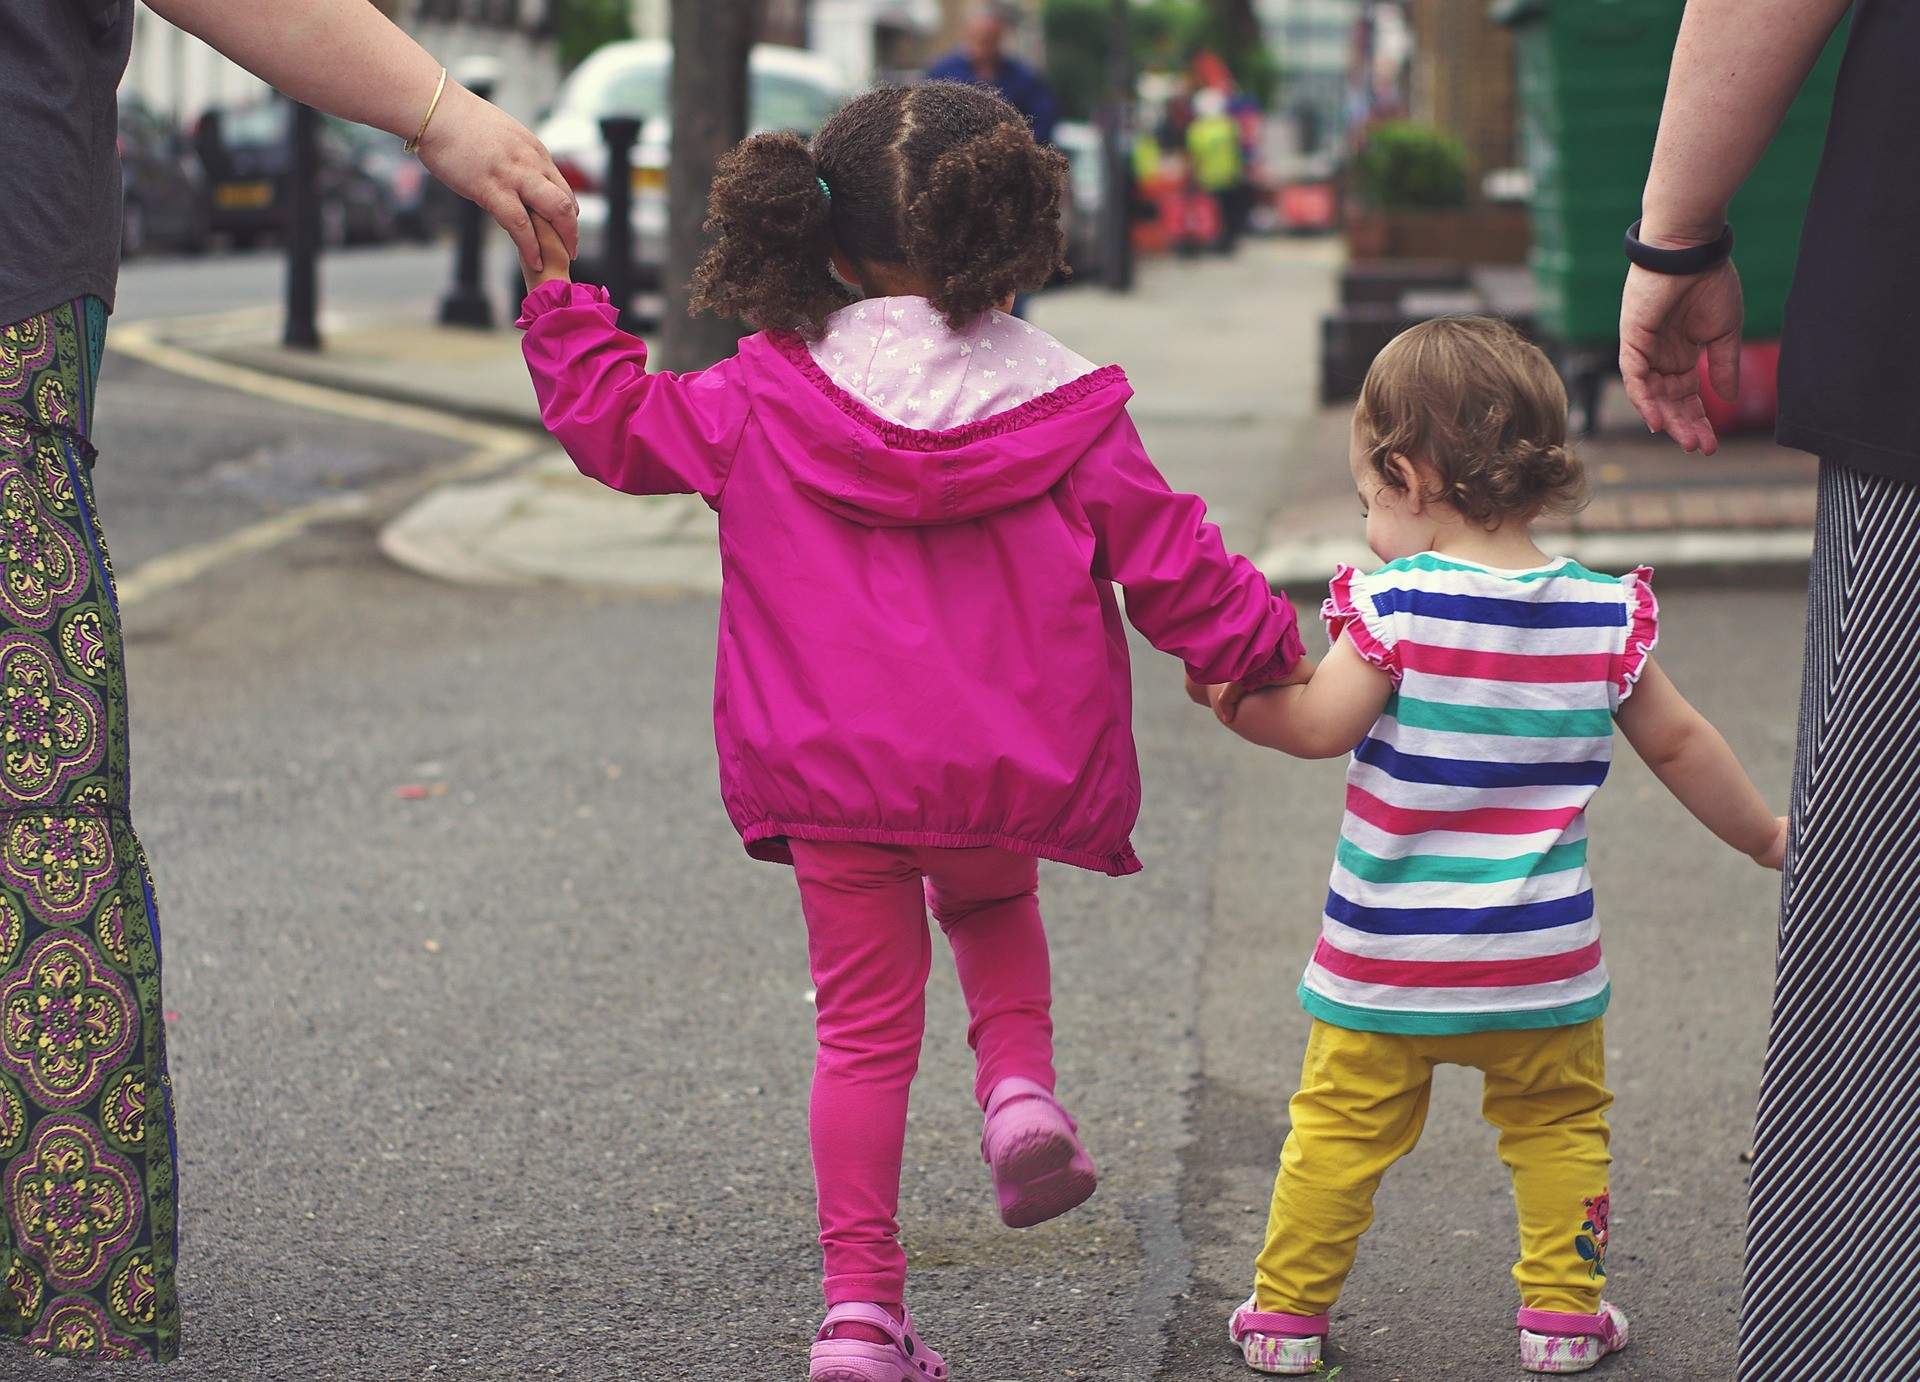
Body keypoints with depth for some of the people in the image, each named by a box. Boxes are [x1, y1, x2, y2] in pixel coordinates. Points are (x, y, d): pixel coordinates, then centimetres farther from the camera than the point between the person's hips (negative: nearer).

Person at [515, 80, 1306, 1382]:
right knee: (991, 904, 33)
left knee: (866, 1027, 7)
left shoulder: (761, 403, -2)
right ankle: (1021, 1085, 6)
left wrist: (559, 296, 21)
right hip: (1008, 775, 0)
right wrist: (1262, 643, 16)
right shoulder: (1064, 408, -4)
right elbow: (1168, 559, 1)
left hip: (832, 778, 0)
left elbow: (616, 418, 9)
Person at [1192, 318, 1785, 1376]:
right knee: (1557, 1126, 18)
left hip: (1385, 959, -2)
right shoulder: (1603, 615, -1)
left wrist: (1235, 702, -3)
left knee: (1339, 1131, 9)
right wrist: (1764, 834, 23)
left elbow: (1319, 727, -20)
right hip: (1540, 963, 2)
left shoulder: (1395, 602, -14)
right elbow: (1678, 746, 9)